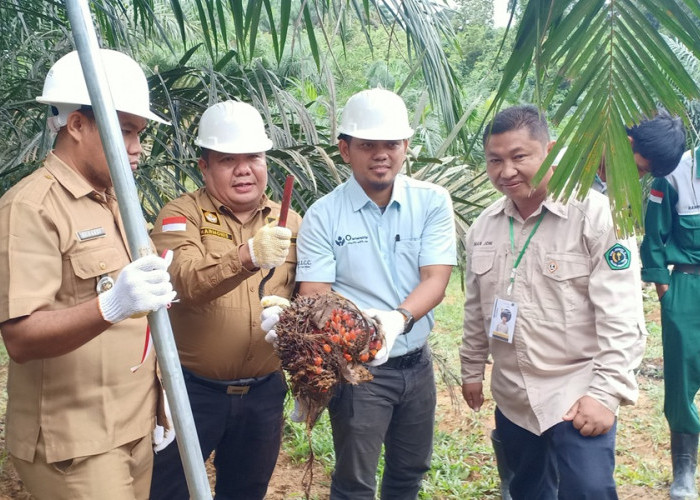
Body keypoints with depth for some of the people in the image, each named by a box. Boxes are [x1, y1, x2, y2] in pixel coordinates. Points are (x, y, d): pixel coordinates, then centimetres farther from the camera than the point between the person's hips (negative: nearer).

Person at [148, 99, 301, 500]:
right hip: (192, 389, -3)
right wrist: (247, 257, -43)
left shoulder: (290, 222, 5)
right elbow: (185, 282, -27)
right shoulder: (182, 214, -8)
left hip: (264, 391, 4)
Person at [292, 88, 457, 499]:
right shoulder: (324, 215, -10)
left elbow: (436, 280, -13)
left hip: (417, 361, 3)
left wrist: (398, 318, -33)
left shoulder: (432, 202, -5)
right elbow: (313, 295, -12)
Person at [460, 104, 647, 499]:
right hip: (512, 399, 6)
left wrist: (607, 393, -19)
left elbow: (621, 317, -16)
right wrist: (473, 369, 19)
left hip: (578, 397, -6)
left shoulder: (597, 215, -14)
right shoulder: (483, 226, 5)